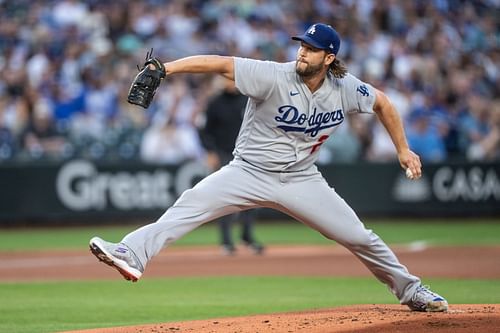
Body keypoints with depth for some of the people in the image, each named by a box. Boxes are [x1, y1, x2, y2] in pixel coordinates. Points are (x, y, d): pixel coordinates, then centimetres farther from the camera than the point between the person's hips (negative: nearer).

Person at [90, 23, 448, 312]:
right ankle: (132, 254, -35)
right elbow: (221, 63, -29)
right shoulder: (274, 76, -20)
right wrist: (167, 67, -41)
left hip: (301, 180, 3)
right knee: (192, 204, -24)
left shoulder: (345, 89, -8)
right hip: (250, 172, -2)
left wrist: (403, 150, 10)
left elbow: (383, 102, 11)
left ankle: (409, 290, 24)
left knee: (359, 237, 3)